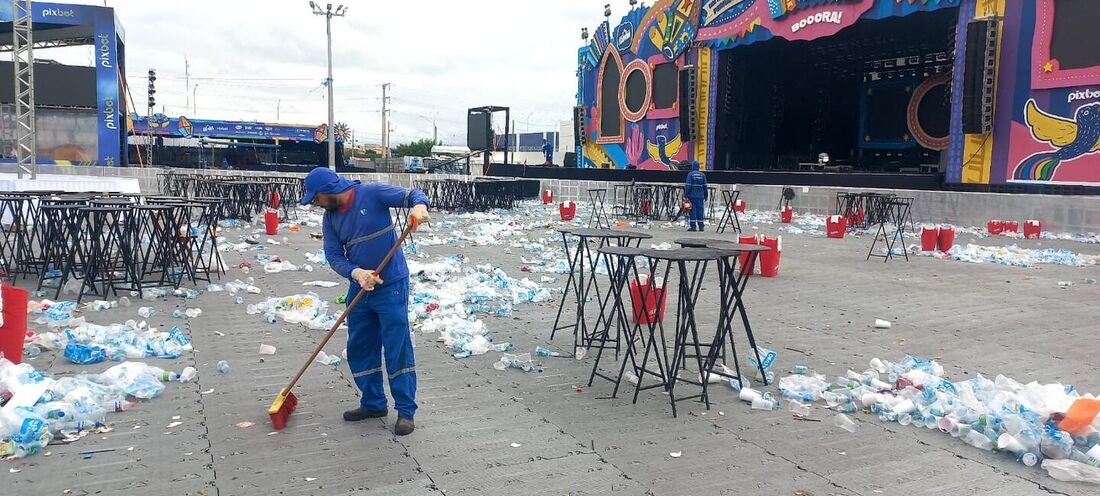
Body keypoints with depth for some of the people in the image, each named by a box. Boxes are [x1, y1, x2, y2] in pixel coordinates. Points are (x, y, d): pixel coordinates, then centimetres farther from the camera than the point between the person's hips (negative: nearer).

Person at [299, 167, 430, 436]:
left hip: (391, 286, -7)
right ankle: (374, 403, 29)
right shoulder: (330, 218, 5)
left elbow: (412, 195, -14)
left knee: (397, 349, -4)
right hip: (359, 288, 7)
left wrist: (419, 206, -39)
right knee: (359, 350, 13)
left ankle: (406, 411, 6)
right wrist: (356, 273, -20)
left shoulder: (372, 193, -12)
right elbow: (333, 256, -1)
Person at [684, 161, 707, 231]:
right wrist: (705, 196, 17)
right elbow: (705, 186, 9)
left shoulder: (690, 174, -6)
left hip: (692, 196, -4)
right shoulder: (703, 175, 7)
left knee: (693, 210, -2)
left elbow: (688, 185, -11)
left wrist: (686, 195, -6)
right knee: (700, 210, 8)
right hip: (700, 196, 4)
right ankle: (701, 226, 9)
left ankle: (693, 226, -4)